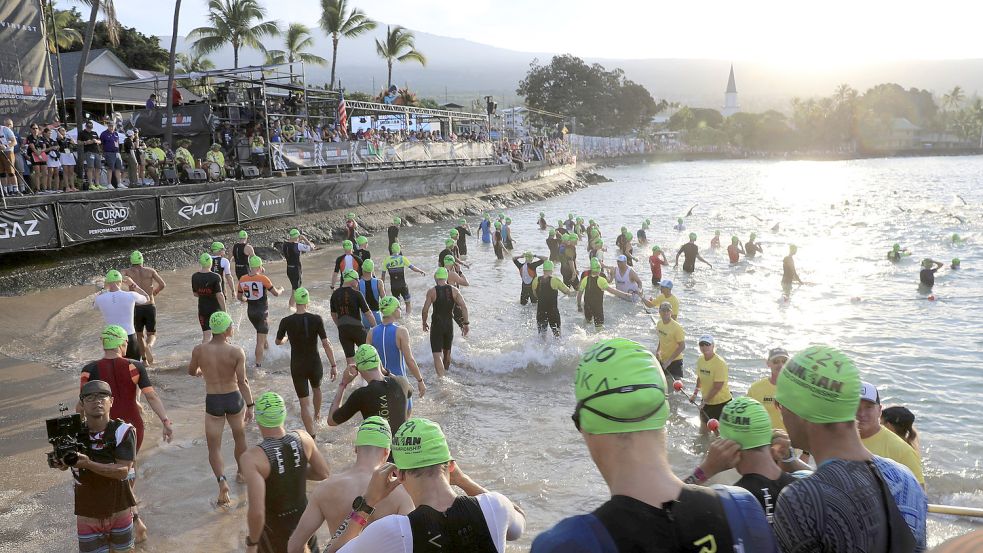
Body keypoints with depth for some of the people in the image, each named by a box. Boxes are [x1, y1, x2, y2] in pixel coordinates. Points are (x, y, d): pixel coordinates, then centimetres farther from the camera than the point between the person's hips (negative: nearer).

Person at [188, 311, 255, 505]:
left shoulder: (199, 350, -9)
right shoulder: (237, 352, -15)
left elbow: (191, 371, 10)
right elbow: (242, 382, -17)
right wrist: (250, 405, -11)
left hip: (213, 402, 0)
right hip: (234, 399, 0)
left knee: (214, 447, 7)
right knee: (239, 437, 25)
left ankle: (222, 481, -14)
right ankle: (242, 472, 43)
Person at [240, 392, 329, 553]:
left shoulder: (252, 457, -31)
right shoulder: (303, 438, -16)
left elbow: (256, 511, -33)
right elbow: (323, 473, -1)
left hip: (274, 529, -4)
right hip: (303, 519, 4)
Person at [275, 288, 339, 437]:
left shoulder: (286, 321, -11)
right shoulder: (316, 319, -13)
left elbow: (278, 342, 6)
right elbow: (326, 344, -14)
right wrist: (334, 366, -7)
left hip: (297, 367, -1)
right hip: (315, 364, 1)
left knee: (304, 402, 5)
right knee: (317, 388, 32)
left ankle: (311, 434, 1)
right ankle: (317, 414, 55)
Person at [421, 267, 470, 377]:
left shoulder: (432, 291, -9)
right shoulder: (453, 290, -1)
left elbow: (425, 310, -9)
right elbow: (464, 307, -7)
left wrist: (424, 323, 6)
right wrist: (466, 323, -2)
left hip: (437, 324, -4)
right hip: (449, 324, 4)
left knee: (437, 354, -5)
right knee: (447, 351, 23)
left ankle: (441, 378, -18)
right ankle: (446, 371, 44)